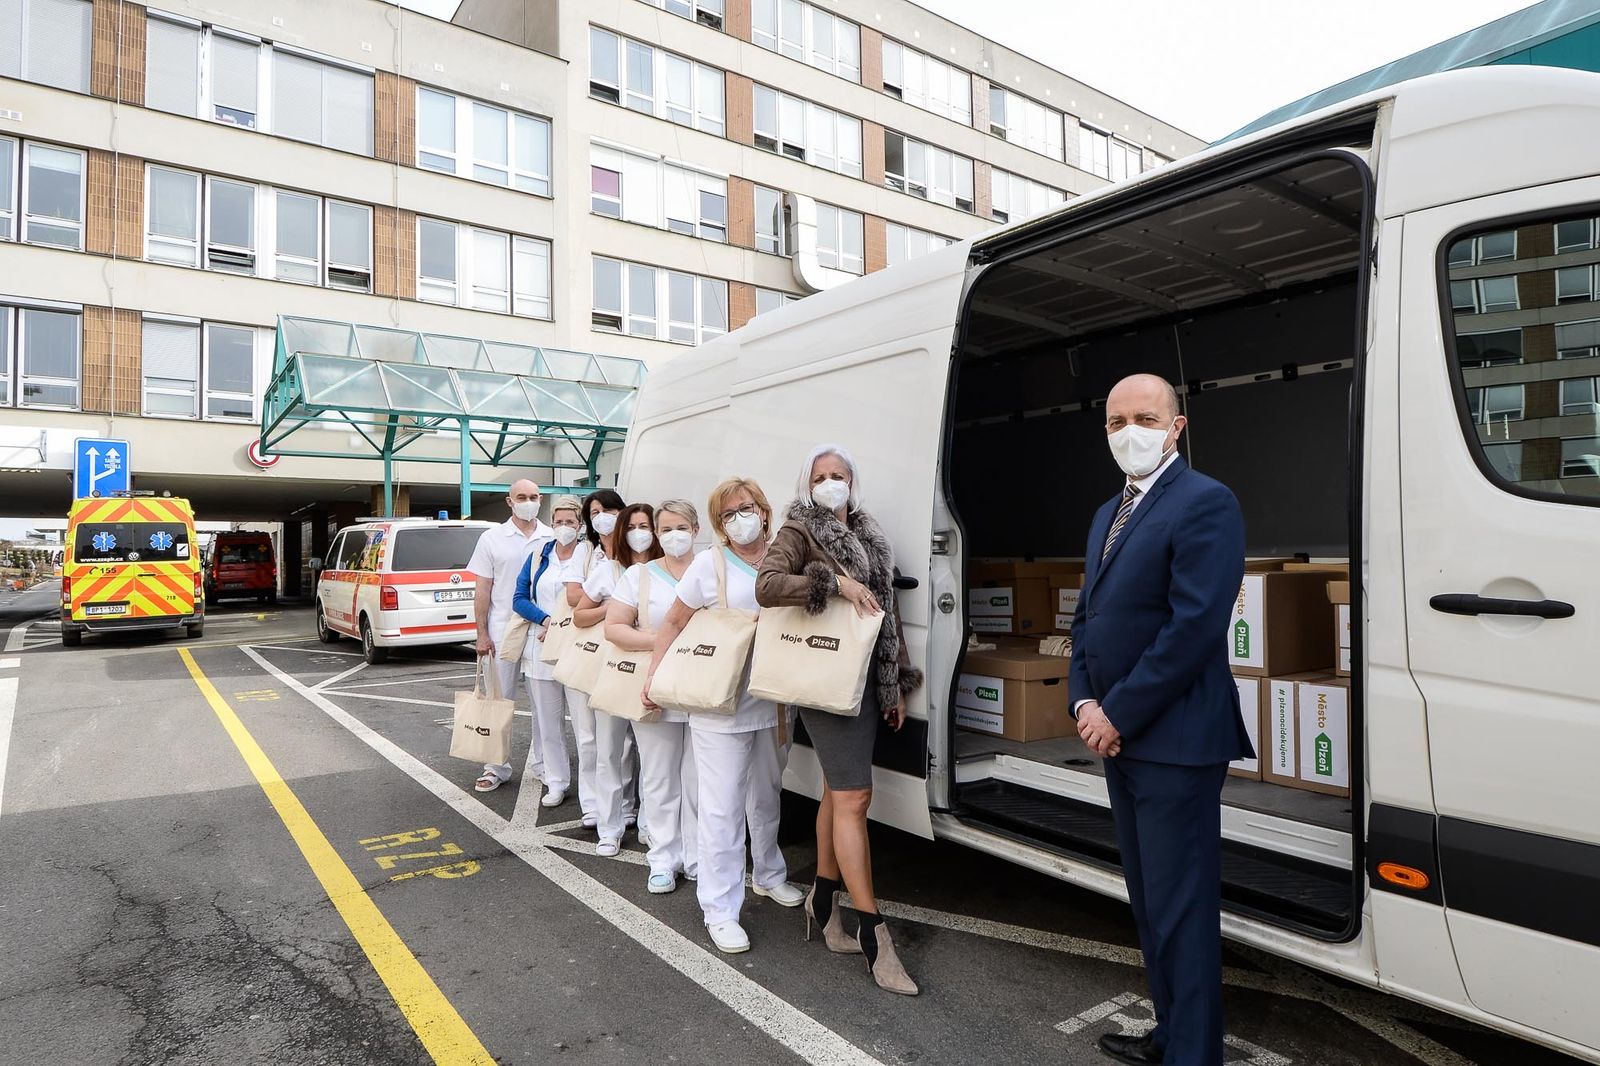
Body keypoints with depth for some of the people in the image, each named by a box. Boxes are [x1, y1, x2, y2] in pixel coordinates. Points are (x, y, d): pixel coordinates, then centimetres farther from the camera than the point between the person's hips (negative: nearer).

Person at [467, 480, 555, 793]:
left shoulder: (553, 539, 3)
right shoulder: (492, 539, 3)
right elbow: (482, 589, 2)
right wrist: (482, 633, -2)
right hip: (503, 631, -1)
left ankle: (541, 762, 21)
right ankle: (496, 766, 18)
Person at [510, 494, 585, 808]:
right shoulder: (539, 556, 10)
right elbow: (520, 599, 7)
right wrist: (547, 621, -10)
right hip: (541, 649, 4)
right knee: (547, 719, 8)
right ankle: (556, 781, 19)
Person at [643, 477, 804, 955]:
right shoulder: (708, 564, -6)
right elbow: (674, 623, 0)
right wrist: (653, 676, -6)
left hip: (774, 704, 4)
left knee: (767, 796, 21)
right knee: (722, 808, -2)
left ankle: (768, 875, 43)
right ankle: (719, 910, 11)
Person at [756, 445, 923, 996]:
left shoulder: (867, 534, 15)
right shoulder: (799, 530, -4)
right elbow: (767, 586, -21)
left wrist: (898, 682, 15)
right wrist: (836, 583, -24)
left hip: (869, 676, 7)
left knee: (838, 791, 15)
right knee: (854, 796, -7)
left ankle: (823, 899, 30)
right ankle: (875, 939, -1)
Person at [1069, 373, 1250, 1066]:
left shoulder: (1205, 504, -12)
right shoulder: (1106, 515, 15)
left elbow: (1193, 627, -20)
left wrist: (1118, 715, -17)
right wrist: (1084, 702, 0)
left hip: (1174, 742, -9)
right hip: (1120, 741, 9)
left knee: (1180, 909, 2)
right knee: (1149, 900, 20)